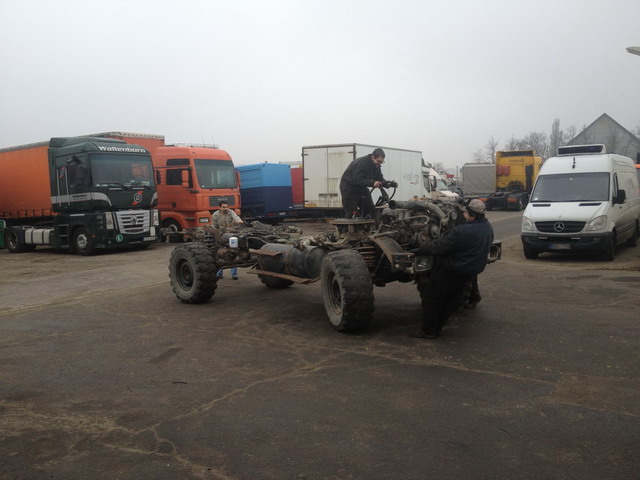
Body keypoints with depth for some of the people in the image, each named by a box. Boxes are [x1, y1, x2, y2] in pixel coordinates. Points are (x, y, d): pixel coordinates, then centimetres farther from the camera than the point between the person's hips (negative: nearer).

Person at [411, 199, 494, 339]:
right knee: (451, 301, 18)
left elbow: (439, 246, -25)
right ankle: (436, 328, 27)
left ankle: (428, 330, 11)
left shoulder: (463, 232, -29)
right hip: (471, 271, 9)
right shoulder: (487, 227, -1)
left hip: (452, 270, -9)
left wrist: (420, 249, -14)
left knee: (432, 298, 6)